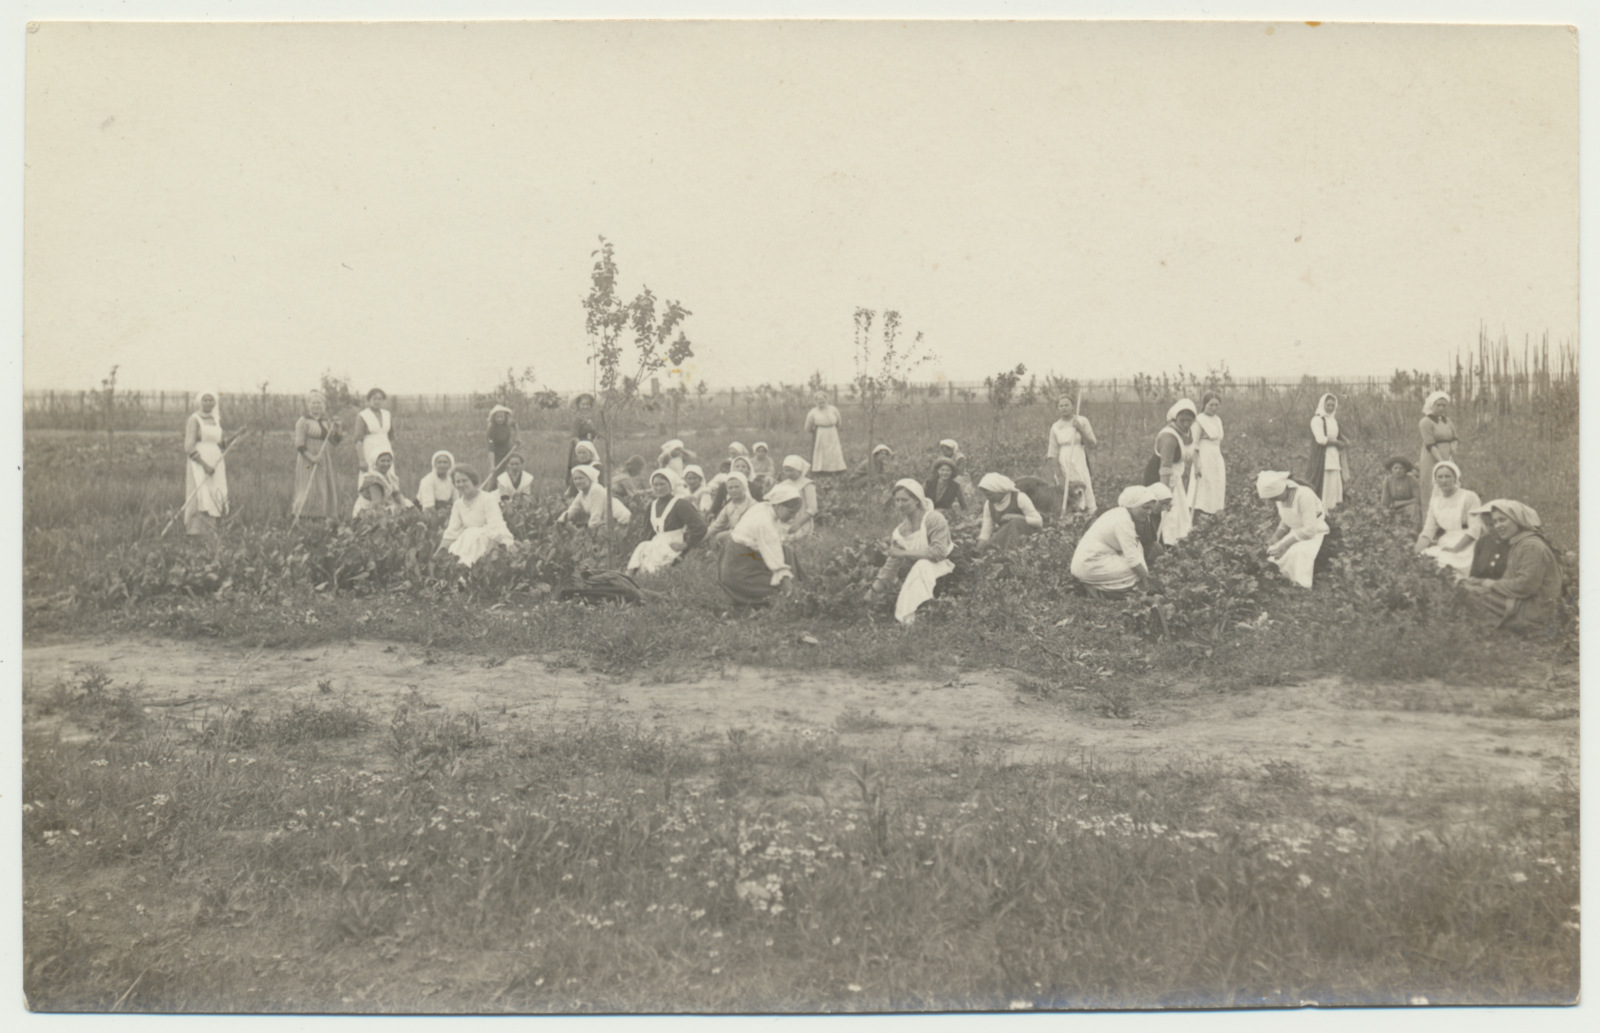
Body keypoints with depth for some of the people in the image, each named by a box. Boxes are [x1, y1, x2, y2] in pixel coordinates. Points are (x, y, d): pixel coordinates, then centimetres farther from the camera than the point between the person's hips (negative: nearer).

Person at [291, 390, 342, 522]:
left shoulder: (326, 422, 14)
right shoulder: (303, 421, -6)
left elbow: (335, 441, 15)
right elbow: (299, 444, -11)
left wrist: (338, 428, -1)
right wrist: (311, 457, -21)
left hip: (324, 460, 7)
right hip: (308, 461, -7)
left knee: (326, 490, 3)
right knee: (309, 490, -12)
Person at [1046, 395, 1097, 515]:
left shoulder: (1082, 421, 3)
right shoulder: (1055, 427, 7)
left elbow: (1092, 444, 2)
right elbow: (1052, 452, 9)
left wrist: (1080, 429, -11)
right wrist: (1054, 473, 0)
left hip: (1078, 462, -2)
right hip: (1062, 464, 2)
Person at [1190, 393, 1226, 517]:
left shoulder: (1218, 420, 13)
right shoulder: (1200, 420, -9)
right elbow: (1195, 446, -13)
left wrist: (1223, 462, 18)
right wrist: (1196, 466, -19)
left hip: (1217, 460, 8)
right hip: (1204, 460, -8)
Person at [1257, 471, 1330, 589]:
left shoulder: (1304, 496, -32)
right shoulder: (1281, 496, -10)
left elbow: (1310, 530, -31)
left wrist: (1284, 545, -30)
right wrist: (1275, 538, -10)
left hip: (1315, 533, -7)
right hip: (1297, 531, 8)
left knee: (1297, 553, -30)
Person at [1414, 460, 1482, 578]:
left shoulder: (1469, 497, -1)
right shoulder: (1434, 502, 14)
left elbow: (1475, 529, -10)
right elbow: (1428, 531, 6)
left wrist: (1455, 549, -20)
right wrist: (1417, 551, -12)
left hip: (1466, 546, -5)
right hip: (1445, 545, 5)